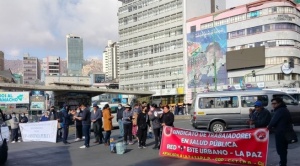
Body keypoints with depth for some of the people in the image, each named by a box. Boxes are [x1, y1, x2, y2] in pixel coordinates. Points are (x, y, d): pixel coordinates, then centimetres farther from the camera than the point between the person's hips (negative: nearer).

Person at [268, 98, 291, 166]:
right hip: (285, 132, 11)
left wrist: (269, 127, 1)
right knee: (283, 149, 20)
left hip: (280, 133, -11)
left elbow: (274, 121, -19)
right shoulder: (284, 110, 14)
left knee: (280, 149, -3)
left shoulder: (280, 111, -19)